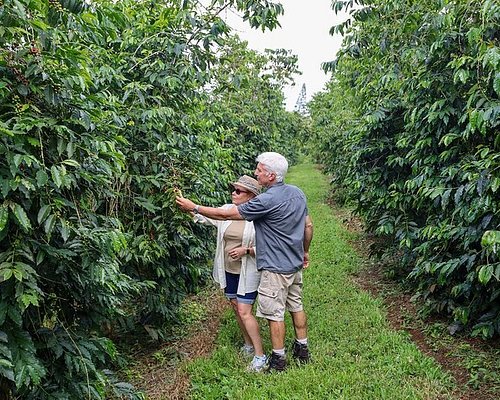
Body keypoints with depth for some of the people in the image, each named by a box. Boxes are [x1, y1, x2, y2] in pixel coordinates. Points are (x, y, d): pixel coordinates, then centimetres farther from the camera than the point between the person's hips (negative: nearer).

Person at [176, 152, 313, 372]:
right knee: (296, 306, 20)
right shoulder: (297, 193, 1)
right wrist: (305, 252, 24)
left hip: (276, 267, -9)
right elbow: (308, 225, 10)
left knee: (274, 313, 5)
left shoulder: (267, 200, -24)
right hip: (295, 264, 9)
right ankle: (302, 350, 33)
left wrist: (194, 207, -11)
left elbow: (226, 215, -20)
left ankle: (278, 359, 18)